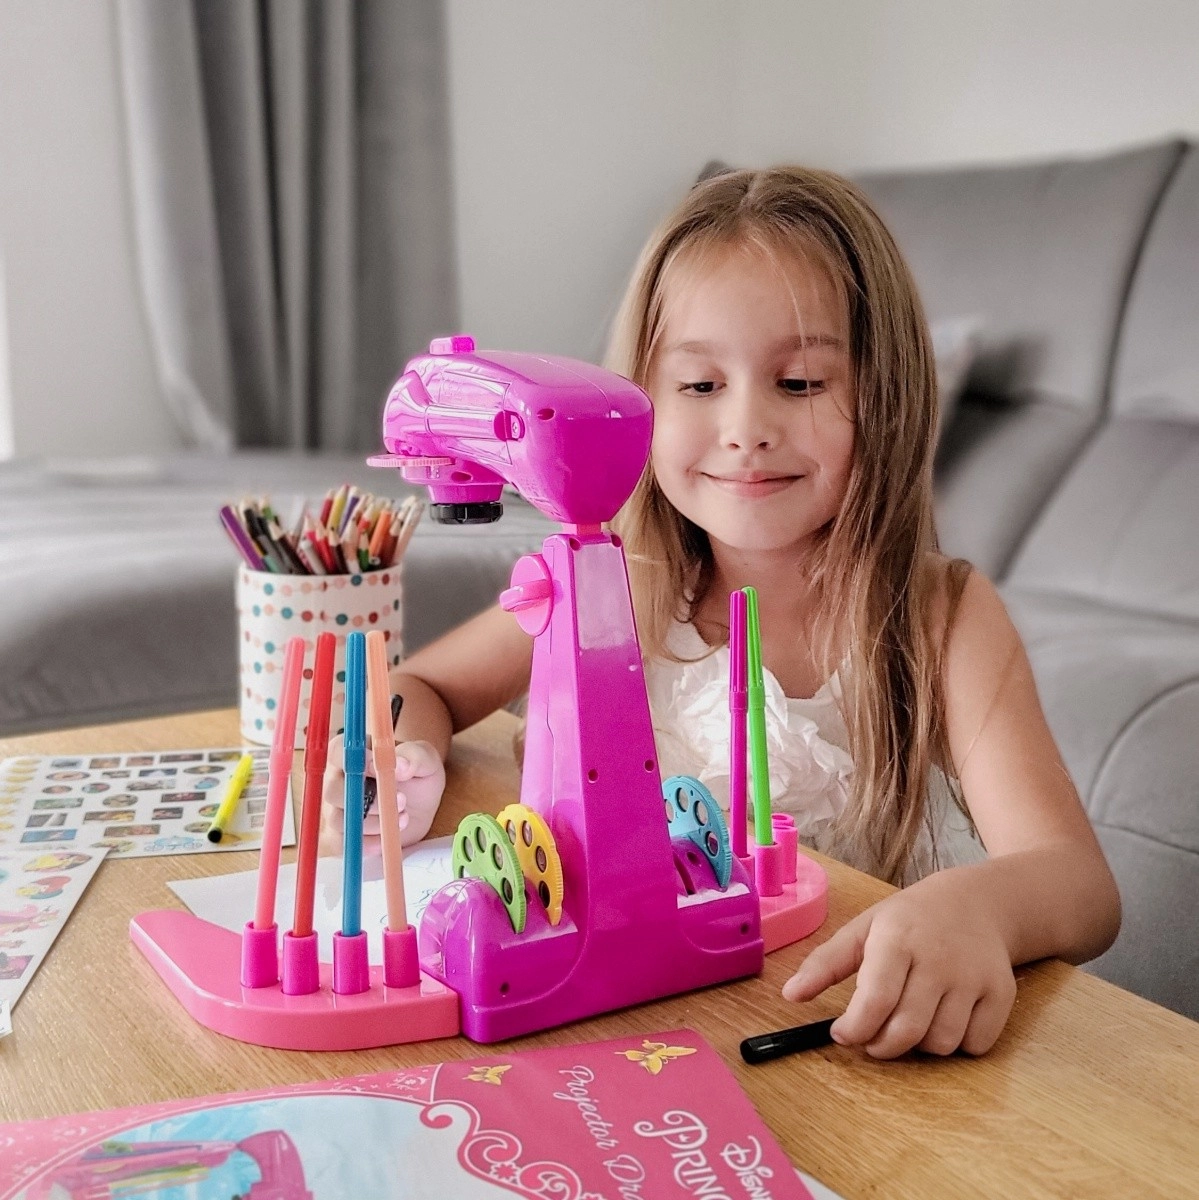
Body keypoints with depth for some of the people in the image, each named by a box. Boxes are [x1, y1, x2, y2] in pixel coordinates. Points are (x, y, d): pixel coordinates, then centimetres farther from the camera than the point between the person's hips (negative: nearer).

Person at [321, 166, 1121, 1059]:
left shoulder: (945, 619, -13)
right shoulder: (611, 585, -5)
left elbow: (1083, 888, -23)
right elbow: (417, 688, 9)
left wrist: (975, 907, -48)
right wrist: (403, 764, -17)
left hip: (880, 1041, -1)